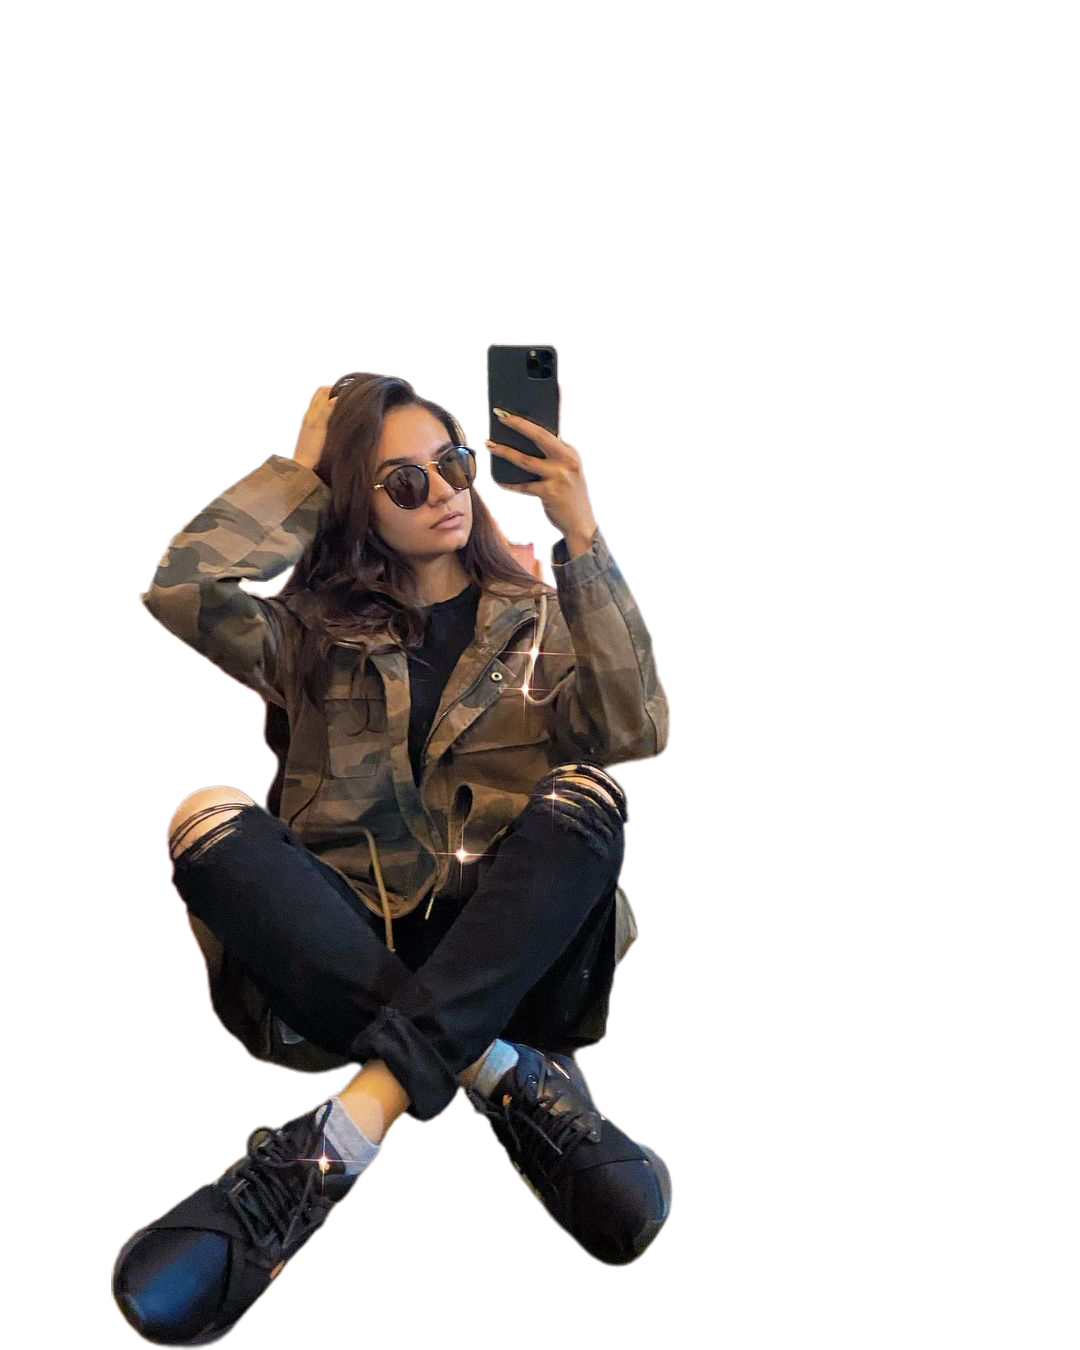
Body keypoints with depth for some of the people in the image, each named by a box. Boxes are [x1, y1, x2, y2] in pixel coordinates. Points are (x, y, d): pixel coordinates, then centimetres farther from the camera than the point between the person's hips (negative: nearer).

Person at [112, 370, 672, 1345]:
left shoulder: (541, 619, 13)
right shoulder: (317, 631, 12)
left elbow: (633, 731, -7)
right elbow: (181, 585, -7)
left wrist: (582, 537, -12)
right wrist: (300, 469, 3)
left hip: (507, 952, 0)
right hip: (339, 952, 1)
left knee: (584, 792, -27)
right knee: (207, 820, -24)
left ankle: (340, 1136, -39)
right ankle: (517, 1084, -31)